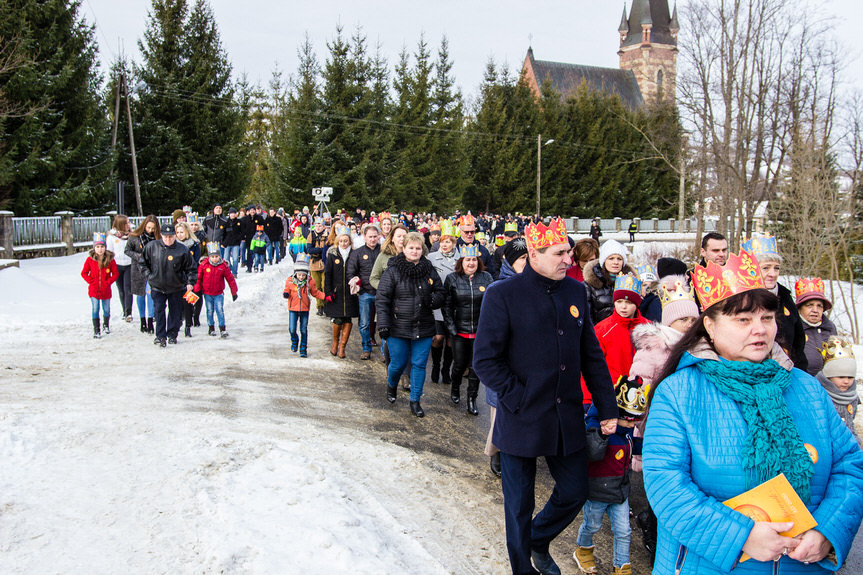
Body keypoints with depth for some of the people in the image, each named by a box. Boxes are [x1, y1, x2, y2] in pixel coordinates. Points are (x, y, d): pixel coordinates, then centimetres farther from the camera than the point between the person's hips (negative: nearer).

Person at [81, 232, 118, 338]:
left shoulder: (110, 259, -4)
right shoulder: (90, 259, -3)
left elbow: (115, 273, 1)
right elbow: (84, 273, 5)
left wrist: (108, 282, -9)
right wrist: (91, 281, -6)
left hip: (106, 290, 1)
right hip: (93, 290, 0)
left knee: (106, 309, 12)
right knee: (95, 310, -3)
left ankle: (106, 324, 38)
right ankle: (96, 331, 4)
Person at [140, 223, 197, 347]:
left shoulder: (182, 250, -10)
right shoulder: (152, 247, -6)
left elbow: (192, 268, 0)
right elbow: (143, 262, 10)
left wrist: (190, 282, -6)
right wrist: (149, 275, 3)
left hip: (176, 287, 0)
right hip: (157, 287, 0)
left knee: (174, 311, 9)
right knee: (159, 310, -8)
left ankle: (172, 335, 24)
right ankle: (160, 336, -4)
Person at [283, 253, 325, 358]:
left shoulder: (310, 282, -3)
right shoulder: (290, 281, -5)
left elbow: (315, 292, 8)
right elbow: (287, 291, 6)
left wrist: (325, 296, -4)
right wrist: (285, 294, -18)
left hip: (304, 309, 1)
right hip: (293, 309, 0)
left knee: (304, 330, 5)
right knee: (292, 329, -4)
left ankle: (303, 349, 16)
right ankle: (294, 340, 30)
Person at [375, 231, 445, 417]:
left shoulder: (429, 270, 5)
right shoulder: (392, 271, -4)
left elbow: (441, 293, 11)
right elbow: (382, 299, -6)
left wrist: (432, 299, -13)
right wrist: (383, 324, -13)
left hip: (423, 328, 2)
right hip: (398, 328, -2)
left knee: (419, 364, 5)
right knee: (398, 363, 7)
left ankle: (415, 401, 18)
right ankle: (391, 385, 40)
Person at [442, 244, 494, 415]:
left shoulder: (486, 277, 1)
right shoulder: (452, 278, -1)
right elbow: (447, 305, 2)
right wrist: (450, 326, -4)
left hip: (480, 330, 1)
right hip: (459, 330, -1)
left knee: (475, 366, 4)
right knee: (459, 364, 6)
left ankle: (472, 400, 18)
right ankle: (455, 388, 36)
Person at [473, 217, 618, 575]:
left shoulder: (575, 291, 5)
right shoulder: (503, 294, -11)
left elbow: (591, 354, 10)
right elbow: (485, 360, -12)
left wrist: (607, 407, 8)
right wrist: (519, 398, -16)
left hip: (567, 420, 5)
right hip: (522, 421, -4)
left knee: (574, 493, 13)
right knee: (519, 505, 11)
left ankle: (539, 541, 42)